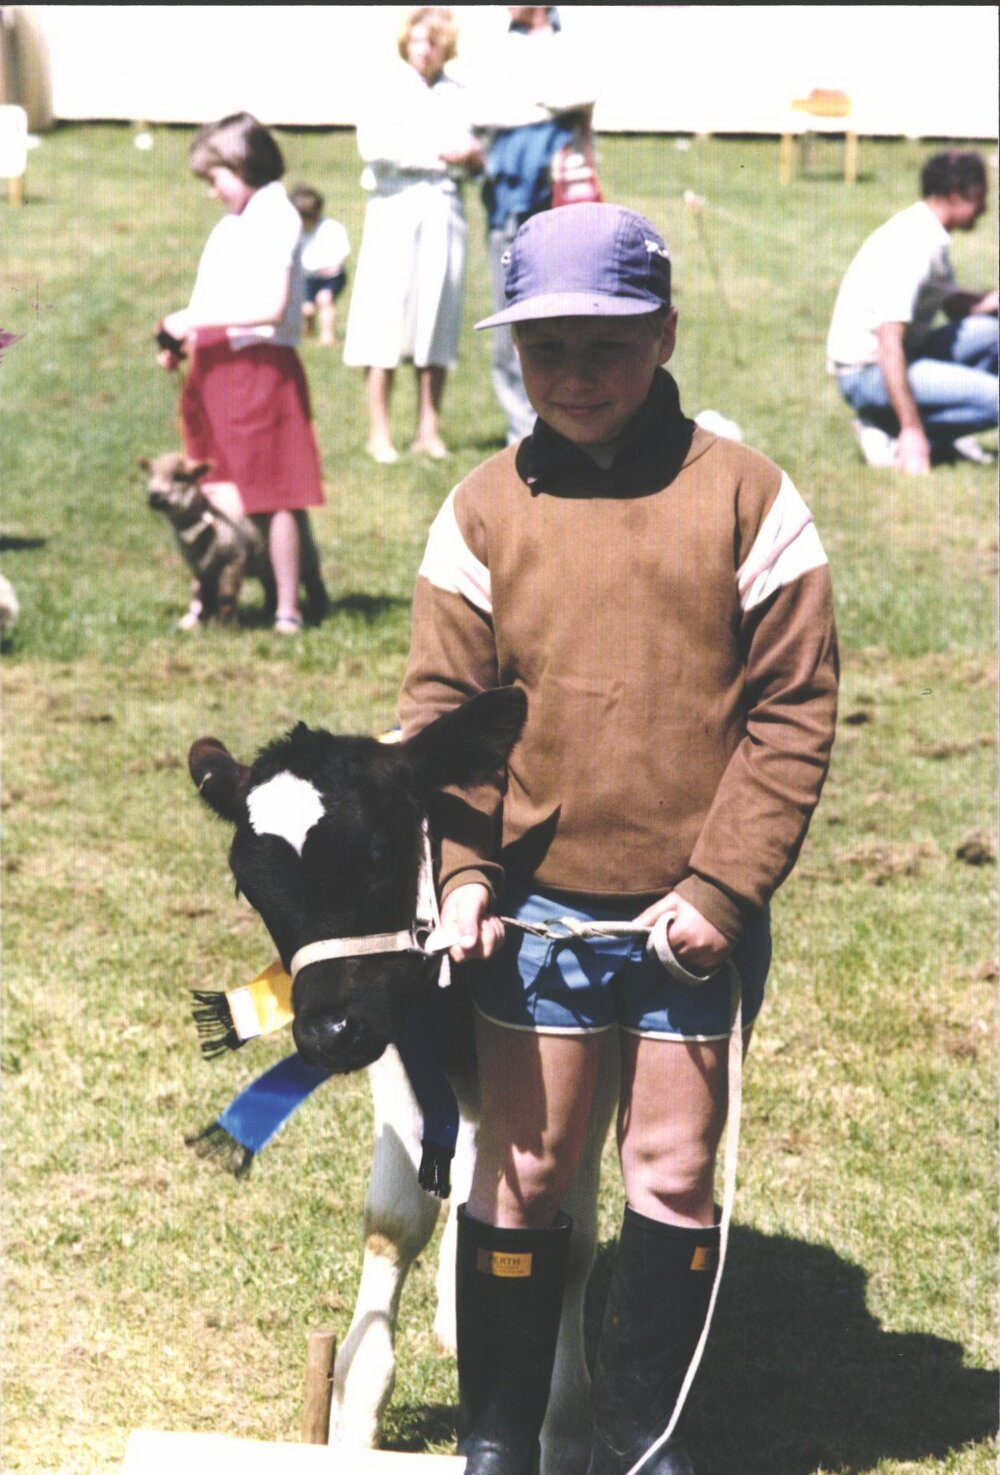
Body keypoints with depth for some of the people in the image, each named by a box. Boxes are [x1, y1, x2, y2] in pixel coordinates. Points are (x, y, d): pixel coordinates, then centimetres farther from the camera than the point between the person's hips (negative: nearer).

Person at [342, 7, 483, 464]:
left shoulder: (457, 96, 14)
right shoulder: (391, 90, 3)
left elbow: (467, 155, 16)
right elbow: (372, 141, -14)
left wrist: (471, 158, -8)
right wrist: (437, 154, -13)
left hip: (444, 211, 4)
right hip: (396, 208, -3)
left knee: (438, 318, 3)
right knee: (386, 318, -6)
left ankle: (429, 430, 9)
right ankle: (379, 432, -1)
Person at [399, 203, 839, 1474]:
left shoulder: (744, 497, -5)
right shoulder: (484, 511, -1)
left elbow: (792, 710, -6)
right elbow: (440, 710, 0)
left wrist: (725, 883, -11)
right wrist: (461, 871, -12)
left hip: (694, 914, 0)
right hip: (536, 910, 1)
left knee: (675, 1178, 10)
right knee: (522, 1172, 9)